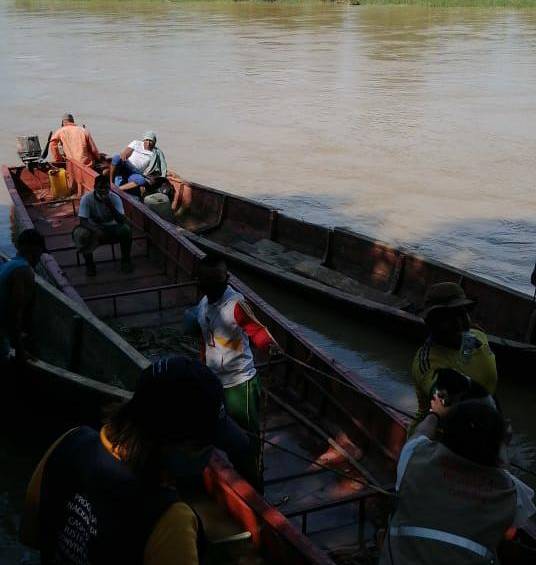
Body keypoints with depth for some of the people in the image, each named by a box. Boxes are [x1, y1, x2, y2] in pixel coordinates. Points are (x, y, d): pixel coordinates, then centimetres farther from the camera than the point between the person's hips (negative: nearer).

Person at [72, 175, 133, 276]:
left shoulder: (115, 198, -17)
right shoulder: (86, 198, -18)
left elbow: (122, 221, -27)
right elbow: (83, 221, -25)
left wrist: (110, 205, -40)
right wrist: (96, 230, -44)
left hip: (112, 229, 1)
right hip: (94, 229, -1)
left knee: (125, 229, -31)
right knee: (79, 233, -32)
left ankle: (125, 260, -7)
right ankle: (89, 263, -10)